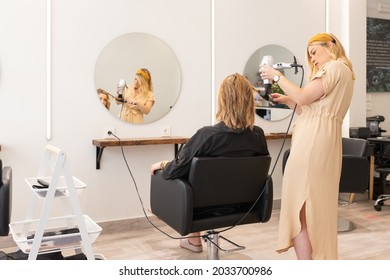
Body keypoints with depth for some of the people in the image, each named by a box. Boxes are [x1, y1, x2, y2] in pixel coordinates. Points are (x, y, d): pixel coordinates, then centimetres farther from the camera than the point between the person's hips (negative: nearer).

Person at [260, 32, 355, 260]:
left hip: (313, 142, -10)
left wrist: (277, 76, -4)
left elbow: (303, 97, -15)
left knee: (298, 209, -8)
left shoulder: (335, 66, -4)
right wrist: (288, 101, 15)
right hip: (318, 141, 10)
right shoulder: (337, 70, 26)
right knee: (316, 209, 11)